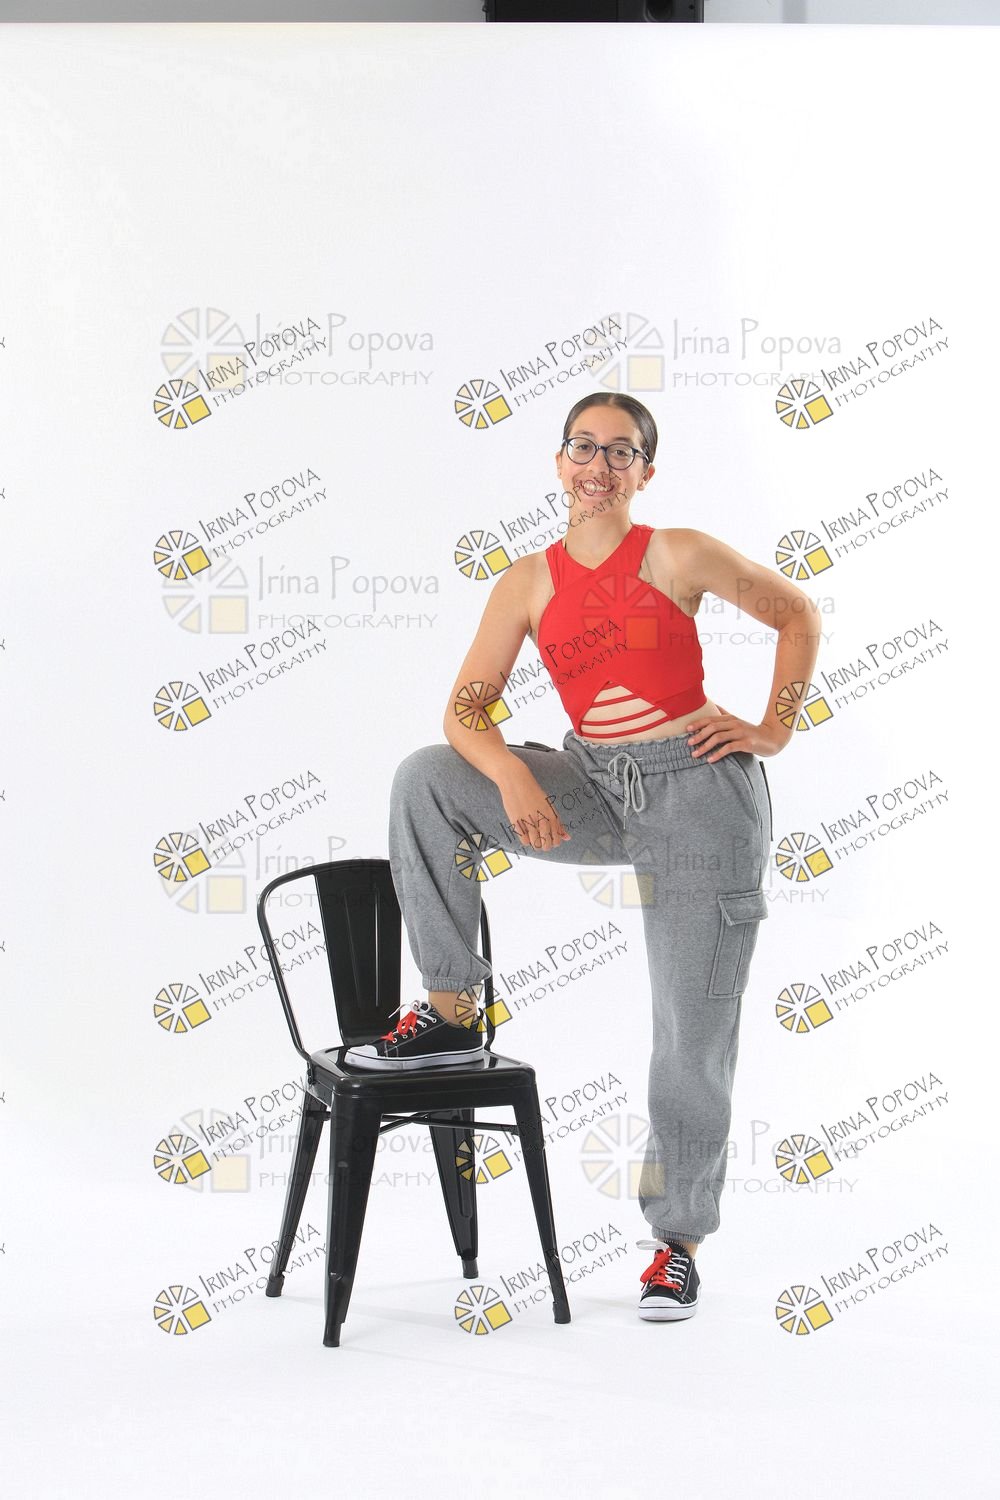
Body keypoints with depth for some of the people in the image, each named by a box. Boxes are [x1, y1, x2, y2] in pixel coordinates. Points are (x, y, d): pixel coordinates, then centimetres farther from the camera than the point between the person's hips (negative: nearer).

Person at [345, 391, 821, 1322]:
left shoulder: (679, 555, -4)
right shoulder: (530, 583, 4)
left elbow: (798, 615, 8)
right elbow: (466, 709, -3)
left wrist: (773, 729, -1)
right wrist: (511, 778, -22)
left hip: (700, 793, -3)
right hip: (594, 789, 3)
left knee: (693, 1031, 0)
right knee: (425, 779, -17)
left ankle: (677, 1241, 18)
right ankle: (450, 1012, -9)